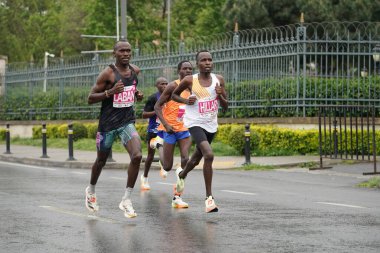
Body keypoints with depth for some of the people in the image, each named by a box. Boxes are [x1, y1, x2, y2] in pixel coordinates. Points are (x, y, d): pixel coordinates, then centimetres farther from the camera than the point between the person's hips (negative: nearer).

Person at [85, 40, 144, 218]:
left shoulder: (135, 71, 3)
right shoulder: (108, 73, -14)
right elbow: (90, 98, -12)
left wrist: (137, 95, 5)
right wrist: (110, 91, -27)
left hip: (127, 122, 3)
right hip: (108, 123, -3)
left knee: (137, 156, -20)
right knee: (101, 161, 15)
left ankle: (126, 200, -11)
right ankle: (91, 190, 45)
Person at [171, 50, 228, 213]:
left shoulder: (219, 80, -1)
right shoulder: (190, 81, -10)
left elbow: (225, 106, 4)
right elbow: (174, 95, 7)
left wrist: (220, 95, -16)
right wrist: (186, 101, -12)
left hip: (211, 125, 5)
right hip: (195, 123, -5)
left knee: (196, 159, 23)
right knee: (208, 155, -26)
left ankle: (182, 175, 58)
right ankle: (209, 197, -20)